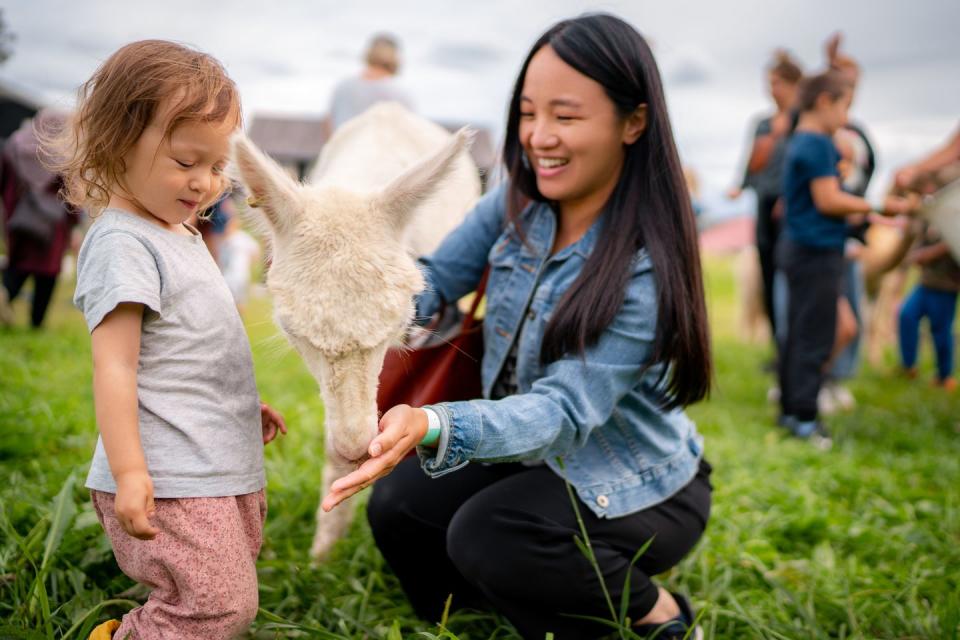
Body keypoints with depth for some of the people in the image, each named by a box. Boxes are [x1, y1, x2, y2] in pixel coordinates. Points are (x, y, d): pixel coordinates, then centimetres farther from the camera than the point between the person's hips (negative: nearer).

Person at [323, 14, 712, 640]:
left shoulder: (646, 269, -30)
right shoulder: (518, 205, -9)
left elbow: (562, 412, -36)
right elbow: (433, 282, -6)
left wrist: (430, 427, -53)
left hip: (640, 487, -6)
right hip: (533, 456, 7)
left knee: (484, 537, -28)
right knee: (398, 508, -6)